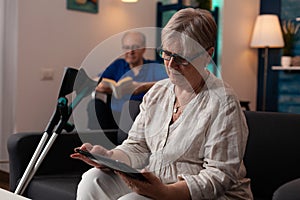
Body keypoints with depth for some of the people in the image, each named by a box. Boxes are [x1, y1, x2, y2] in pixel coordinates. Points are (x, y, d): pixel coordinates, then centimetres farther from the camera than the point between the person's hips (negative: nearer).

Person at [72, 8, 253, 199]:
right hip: (155, 184, 7)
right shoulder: (157, 92, 10)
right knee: (93, 180, -13)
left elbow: (220, 175, -17)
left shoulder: (222, 103, -13)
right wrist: (110, 158, -14)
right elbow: (137, 148, 9)